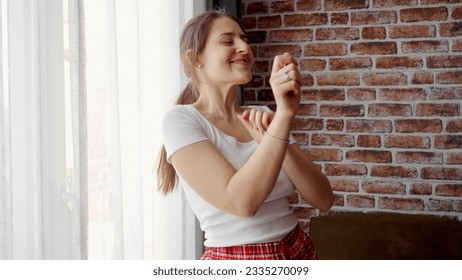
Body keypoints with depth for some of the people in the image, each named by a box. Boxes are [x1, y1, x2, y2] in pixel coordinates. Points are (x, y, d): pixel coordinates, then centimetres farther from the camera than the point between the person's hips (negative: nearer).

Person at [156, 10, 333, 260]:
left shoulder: (262, 117, 3)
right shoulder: (180, 119, -12)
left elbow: (323, 199, -7)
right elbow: (241, 202, -25)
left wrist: (269, 140, -19)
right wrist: (284, 115, -27)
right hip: (233, 260, -5)